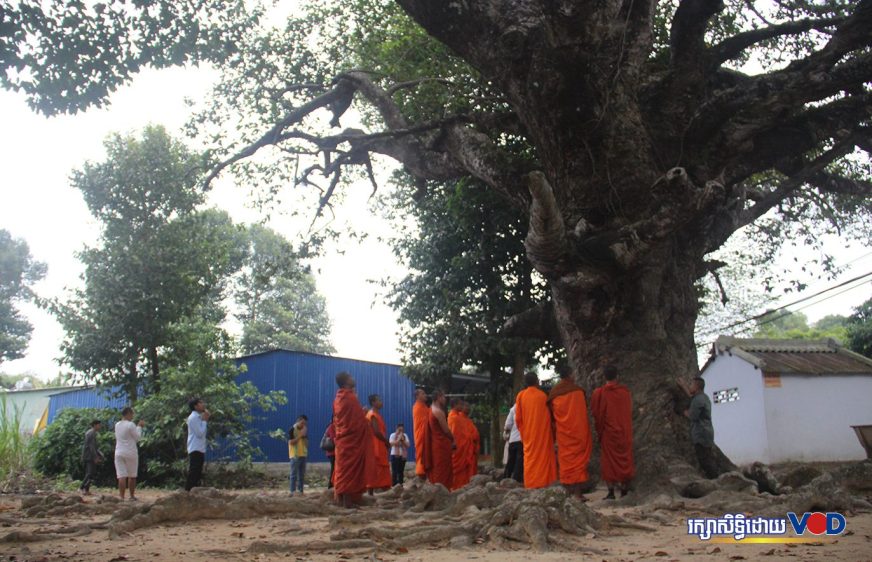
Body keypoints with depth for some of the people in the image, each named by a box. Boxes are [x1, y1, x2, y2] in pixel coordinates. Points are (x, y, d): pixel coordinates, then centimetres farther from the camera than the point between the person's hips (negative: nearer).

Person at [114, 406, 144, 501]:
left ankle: (122, 497, -12)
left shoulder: (117, 425, 10)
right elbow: (137, 438, -4)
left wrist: (138, 426, 23)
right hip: (130, 453, -4)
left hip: (119, 453, 4)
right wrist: (139, 427, 7)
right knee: (132, 476, 11)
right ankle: (132, 496, 20)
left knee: (121, 476, -3)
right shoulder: (131, 425, -11)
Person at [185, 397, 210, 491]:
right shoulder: (193, 417, -13)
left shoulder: (199, 417, 16)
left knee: (198, 473, 12)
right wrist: (204, 421, -10)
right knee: (193, 473, -10)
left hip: (200, 449, 10)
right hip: (195, 450, -10)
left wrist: (204, 420, 9)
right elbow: (200, 433, -20)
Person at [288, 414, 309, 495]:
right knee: (294, 474, -5)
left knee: (302, 475, 8)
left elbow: (307, 443, 12)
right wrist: (300, 436, -18)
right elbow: (291, 442, -15)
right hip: (295, 455, -6)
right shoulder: (292, 430, -7)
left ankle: (300, 490, 14)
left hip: (303, 455, 6)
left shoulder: (304, 430, 11)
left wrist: (305, 436, -6)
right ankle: (292, 491, -4)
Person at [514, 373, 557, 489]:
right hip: (543, 432, -1)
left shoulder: (521, 395, 0)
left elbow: (518, 418, -1)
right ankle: (543, 481, 0)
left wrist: (523, 431, 11)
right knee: (543, 455, 4)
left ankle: (531, 483, 1)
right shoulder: (542, 395, -3)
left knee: (530, 456, 5)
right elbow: (549, 416, 1)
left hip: (528, 433, 2)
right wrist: (552, 434, 10)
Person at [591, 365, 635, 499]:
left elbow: (596, 414, -6)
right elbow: (630, 411, 7)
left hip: (608, 433, -2)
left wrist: (599, 432, 5)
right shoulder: (625, 391, -4)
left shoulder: (599, 393, -10)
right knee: (625, 459, 12)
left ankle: (611, 492, 2)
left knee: (609, 461, 6)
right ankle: (625, 490, 14)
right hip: (625, 432, 2)